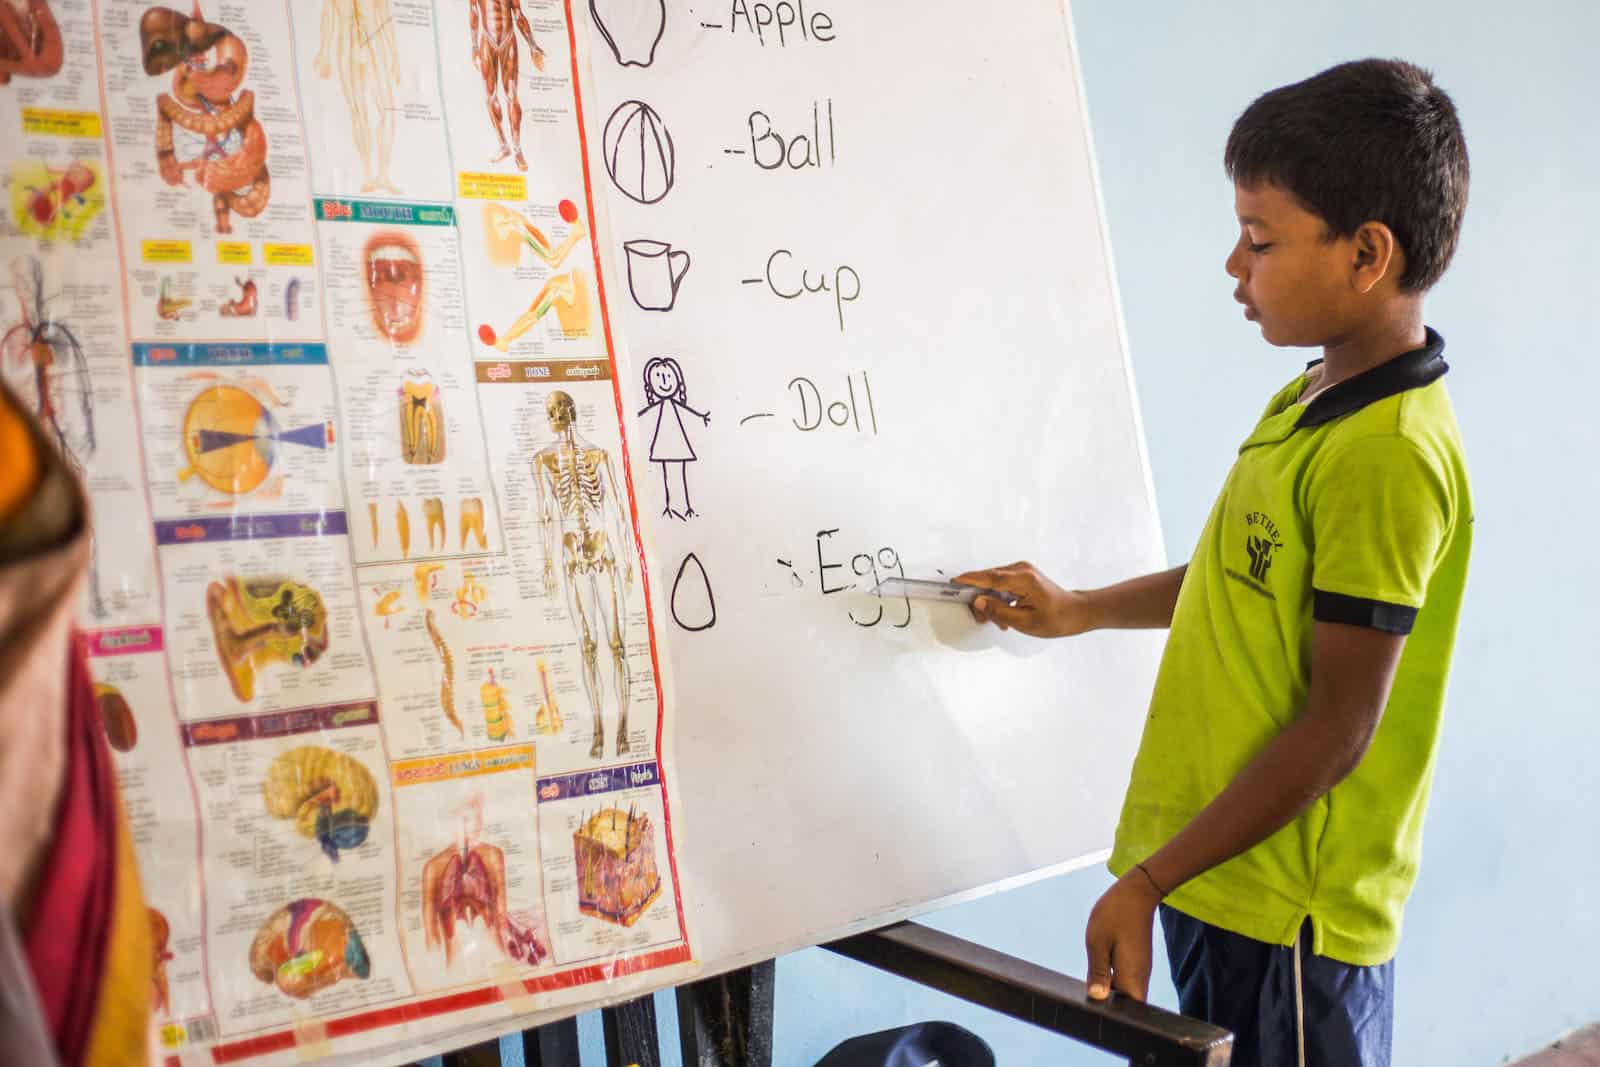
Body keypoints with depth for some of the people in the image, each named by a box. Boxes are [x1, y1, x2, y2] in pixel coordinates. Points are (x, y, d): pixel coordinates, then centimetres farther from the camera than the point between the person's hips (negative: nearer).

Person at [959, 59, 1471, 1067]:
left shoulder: (1389, 459, -22)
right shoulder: (1308, 401, 6)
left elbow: (1335, 730, -21)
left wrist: (1145, 883, -18)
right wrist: (1079, 609, 18)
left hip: (1290, 915, -9)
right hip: (1218, 877, 9)